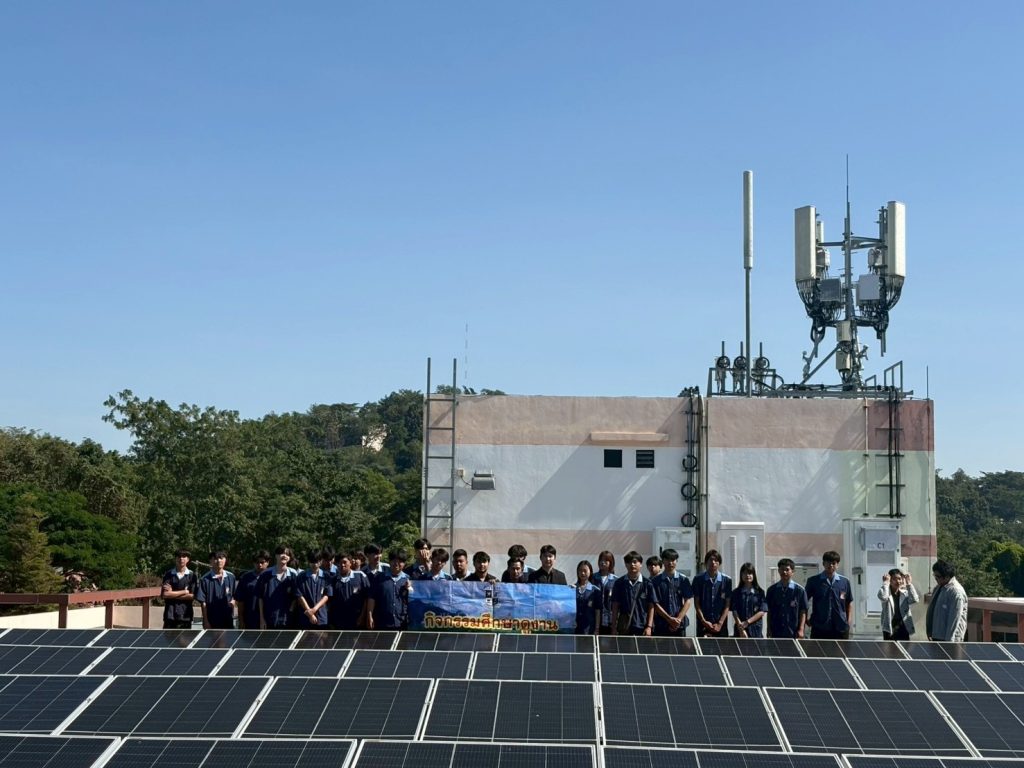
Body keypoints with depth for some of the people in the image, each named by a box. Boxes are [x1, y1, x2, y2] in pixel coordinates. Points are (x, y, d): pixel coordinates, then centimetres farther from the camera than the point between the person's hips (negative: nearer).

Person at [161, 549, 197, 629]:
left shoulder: (192, 575, 4)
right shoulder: (168, 575, 4)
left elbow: (192, 595, -5)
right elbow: (164, 594, -7)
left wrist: (173, 593, -7)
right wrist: (184, 591, -6)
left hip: (185, 616, 0)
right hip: (170, 616, 0)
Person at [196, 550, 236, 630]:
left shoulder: (231, 577, 5)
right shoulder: (205, 579, -7)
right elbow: (203, 602, -6)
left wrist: (233, 601, -7)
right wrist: (206, 621, -9)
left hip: (228, 620, 4)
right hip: (211, 622, -4)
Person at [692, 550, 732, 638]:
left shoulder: (727, 580, 3)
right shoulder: (698, 579, 2)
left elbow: (727, 604, 2)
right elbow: (696, 603, 2)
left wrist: (720, 623, -6)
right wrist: (704, 621, -7)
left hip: (721, 624, 1)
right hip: (703, 624, -1)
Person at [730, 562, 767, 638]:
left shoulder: (760, 592, 5)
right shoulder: (736, 592, 6)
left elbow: (762, 612, -1)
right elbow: (734, 612, -1)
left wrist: (747, 622, -11)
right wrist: (741, 629, -12)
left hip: (756, 630, 0)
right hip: (740, 629, 0)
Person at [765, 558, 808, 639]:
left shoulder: (799, 590, 0)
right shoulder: (772, 590, 6)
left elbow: (803, 612, 0)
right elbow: (769, 611, 10)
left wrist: (801, 630, -7)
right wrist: (769, 630, 6)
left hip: (793, 634, -2)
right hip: (775, 634, 2)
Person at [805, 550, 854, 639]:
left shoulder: (845, 582, 6)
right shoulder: (813, 581, 0)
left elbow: (849, 603, 14)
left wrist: (849, 621, 4)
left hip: (840, 628, 2)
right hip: (819, 628, -2)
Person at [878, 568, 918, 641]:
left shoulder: (905, 594, 6)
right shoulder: (887, 594, -3)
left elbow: (914, 599, -13)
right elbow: (882, 597, -27)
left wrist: (908, 583, -11)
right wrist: (885, 583, -16)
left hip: (904, 630, 3)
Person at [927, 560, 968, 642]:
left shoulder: (956, 592, -18)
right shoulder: (938, 588, 11)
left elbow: (955, 619, -21)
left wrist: (949, 640, -22)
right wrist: (930, 632, 19)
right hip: (936, 637, 9)